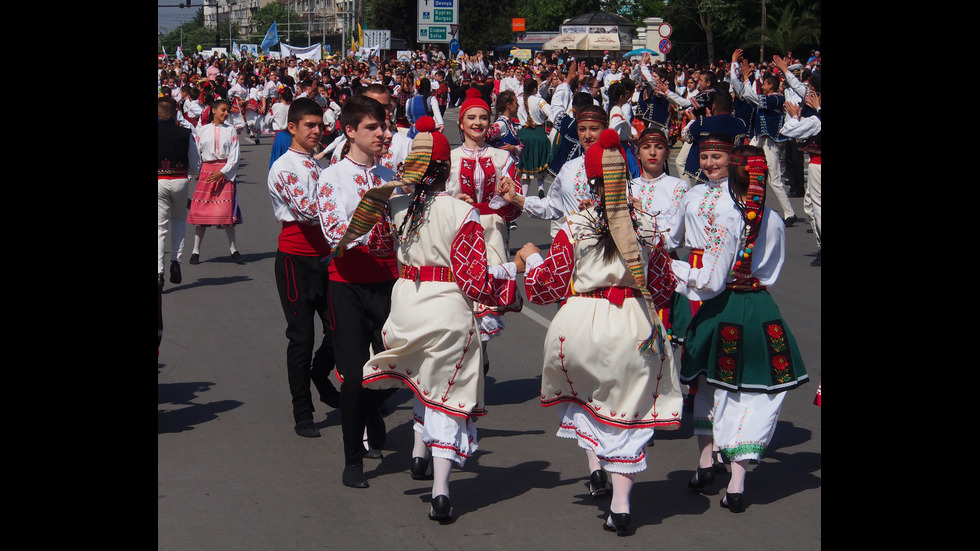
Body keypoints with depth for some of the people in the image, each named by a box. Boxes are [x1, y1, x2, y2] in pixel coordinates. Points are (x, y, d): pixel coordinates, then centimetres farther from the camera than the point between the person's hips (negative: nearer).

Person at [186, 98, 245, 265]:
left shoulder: (230, 131, 4)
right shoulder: (202, 130, 7)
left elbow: (234, 157, 0)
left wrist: (221, 172, -11)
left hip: (225, 172, -1)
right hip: (206, 171, 1)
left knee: (227, 211, -5)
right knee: (201, 211, -1)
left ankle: (233, 248, 6)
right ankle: (196, 250, 6)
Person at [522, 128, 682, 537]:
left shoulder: (574, 227, -8)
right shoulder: (647, 227, 0)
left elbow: (547, 287, -2)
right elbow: (663, 286, 10)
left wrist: (531, 259, 17)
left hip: (583, 325, -1)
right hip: (635, 328, 1)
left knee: (581, 388, 27)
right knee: (627, 408, 10)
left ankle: (594, 464, 10)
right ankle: (620, 506, 7)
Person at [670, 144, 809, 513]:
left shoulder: (725, 222, -16)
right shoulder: (775, 222, -2)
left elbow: (711, 282, -15)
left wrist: (673, 267, -5)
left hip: (723, 312, -2)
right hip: (762, 312, 2)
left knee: (713, 384, 20)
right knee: (757, 393, 8)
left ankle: (704, 464, 28)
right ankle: (737, 483, 1)